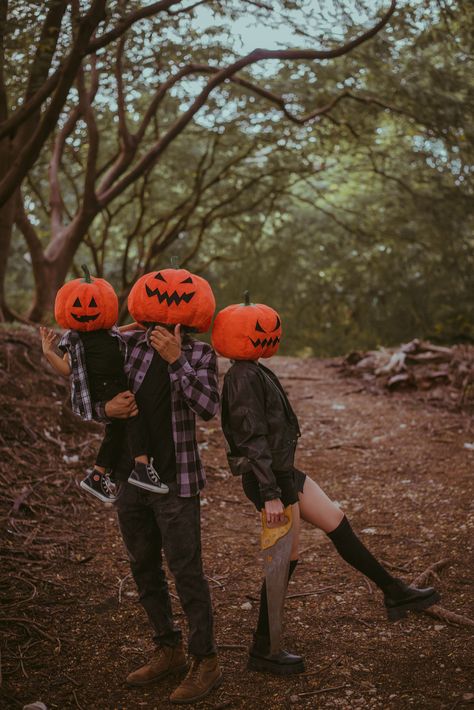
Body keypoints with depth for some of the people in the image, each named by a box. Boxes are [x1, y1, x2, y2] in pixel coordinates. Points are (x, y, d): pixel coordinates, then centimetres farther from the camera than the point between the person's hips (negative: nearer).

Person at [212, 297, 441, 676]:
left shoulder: (253, 372, 11)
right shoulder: (244, 377, -21)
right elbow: (254, 439, -25)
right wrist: (270, 494, -26)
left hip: (283, 471, 10)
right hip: (270, 477, -10)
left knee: (337, 522, 14)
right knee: (285, 557, -1)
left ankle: (394, 592, 26)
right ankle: (263, 651, 13)